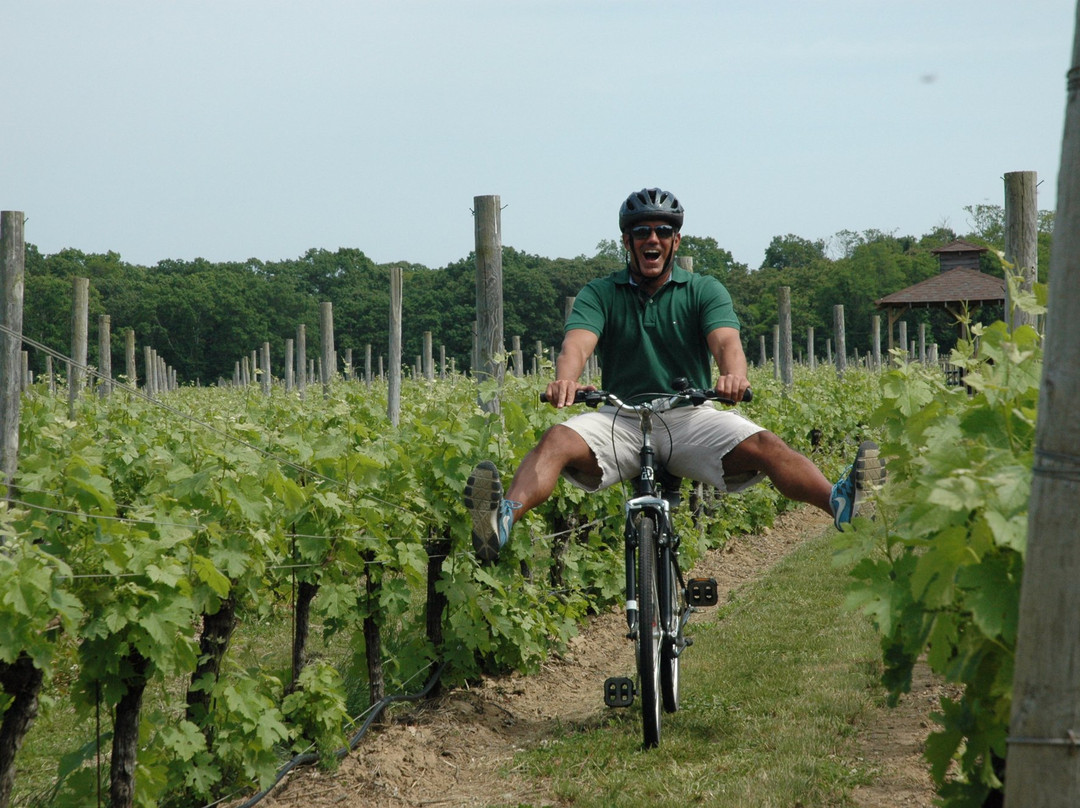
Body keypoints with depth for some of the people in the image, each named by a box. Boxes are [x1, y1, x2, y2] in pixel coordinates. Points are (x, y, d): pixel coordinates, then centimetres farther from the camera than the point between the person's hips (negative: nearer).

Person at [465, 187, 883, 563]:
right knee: (558, 440, -30)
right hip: (620, 419, 0)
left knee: (762, 445, -27)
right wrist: (566, 379, -37)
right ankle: (504, 519, -55)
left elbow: (726, 340, -12)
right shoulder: (600, 294, 7)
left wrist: (733, 376, -38)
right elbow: (577, 342, -11)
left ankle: (839, 502, -47)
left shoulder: (704, 291, 7)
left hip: (689, 418, 1)